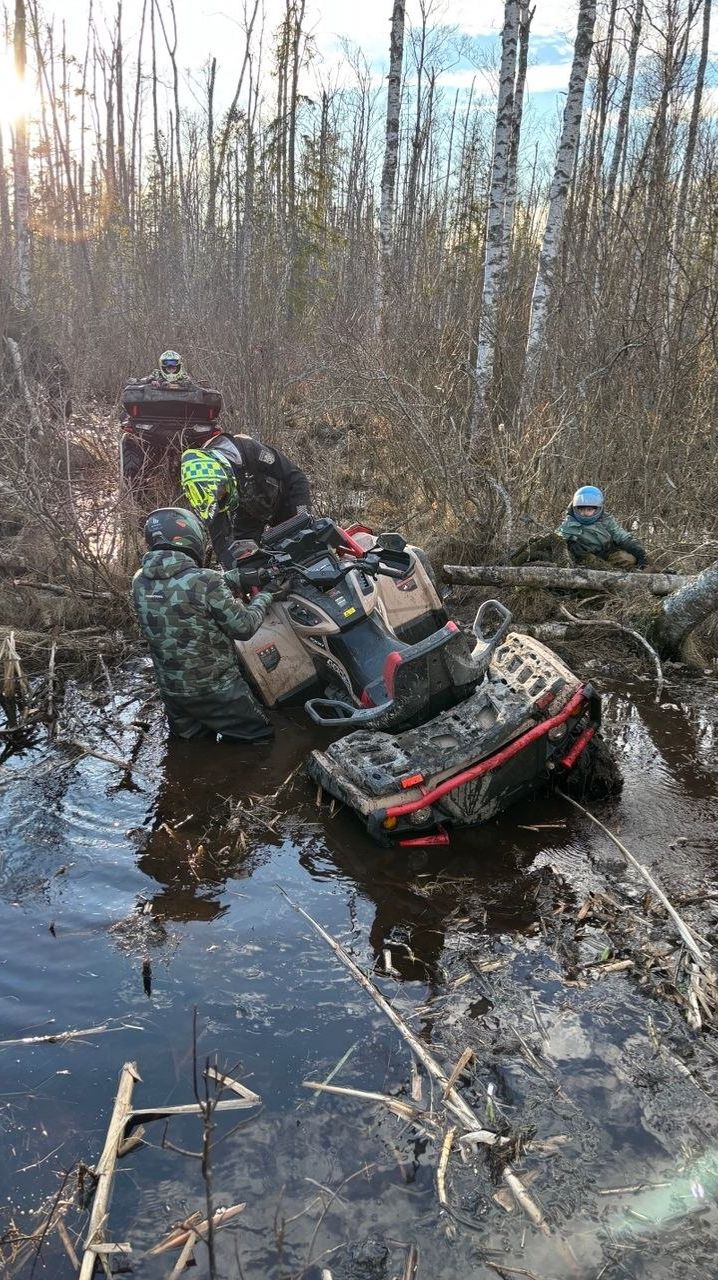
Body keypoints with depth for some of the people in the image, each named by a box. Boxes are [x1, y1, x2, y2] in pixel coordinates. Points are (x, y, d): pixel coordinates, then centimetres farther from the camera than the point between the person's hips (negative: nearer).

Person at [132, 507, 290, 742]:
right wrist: (266, 596, 0)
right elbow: (243, 627, -15)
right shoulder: (205, 581, -24)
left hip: (170, 690, 6)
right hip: (217, 690, -6)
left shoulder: (139, 582, -4)